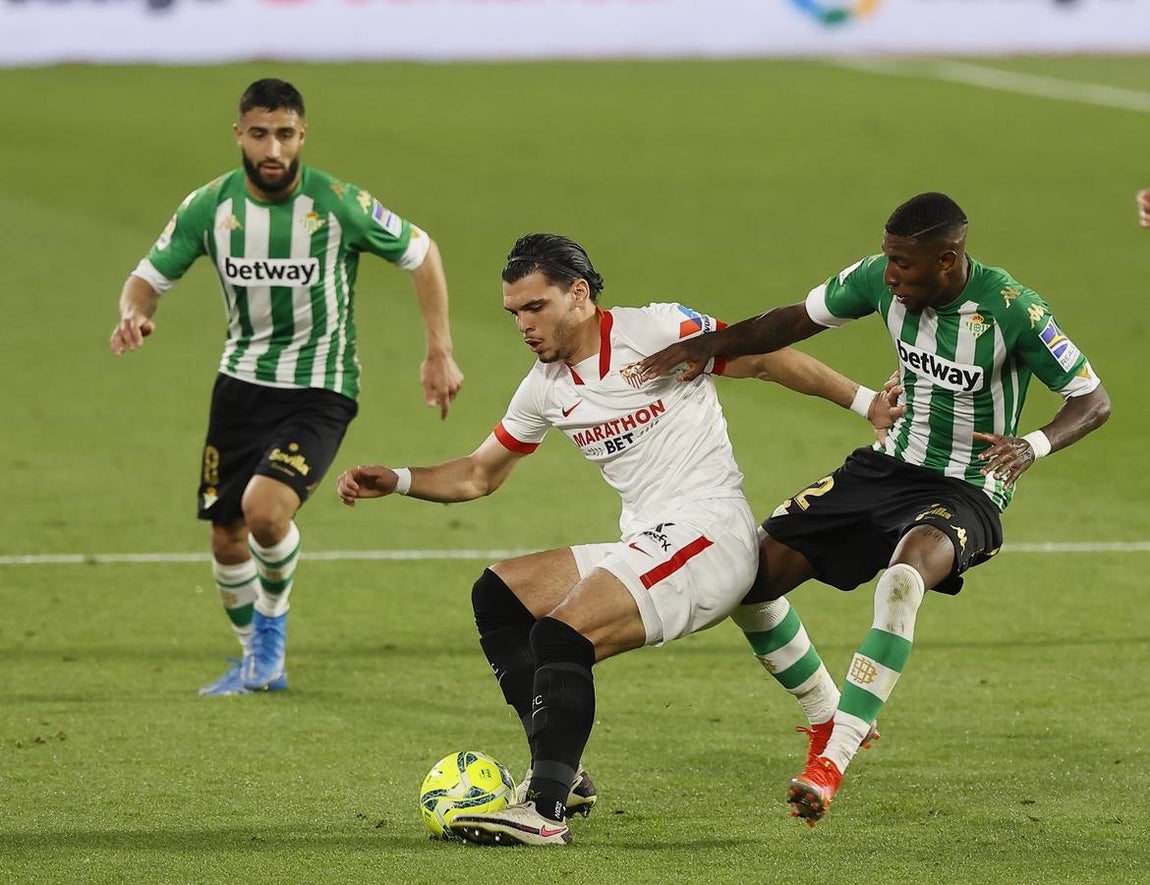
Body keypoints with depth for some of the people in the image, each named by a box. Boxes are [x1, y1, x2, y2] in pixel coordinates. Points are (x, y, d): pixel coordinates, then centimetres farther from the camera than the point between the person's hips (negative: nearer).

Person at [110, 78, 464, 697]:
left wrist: (439, 350, -5)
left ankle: (273, 619, 6)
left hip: (319, 391, -4)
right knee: (226, 537, 8)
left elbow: (420, 253, -2)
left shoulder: (339, 205, -17)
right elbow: (151, 275, 3)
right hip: (242, 381, 4)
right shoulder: (210, 205, -8)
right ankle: (259, 663, 33)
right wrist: (134, 314, -21)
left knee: (264, 509, -26)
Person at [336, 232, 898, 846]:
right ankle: (560, 775, -1)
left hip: (707, 533, -8)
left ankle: (545, 810, -28)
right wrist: (395, 482, 9)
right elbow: (479, 475, 24)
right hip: (642, 547, 8)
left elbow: (766, 360, -2)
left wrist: (866, 402, -5)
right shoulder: (545, 387, 13)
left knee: (561, 636, -24)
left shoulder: (655, 330, -7)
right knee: (497, 595, 2)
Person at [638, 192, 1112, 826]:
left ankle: (832, 760, -37)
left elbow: (1093, 400, -14)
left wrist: (1033, 446, -34)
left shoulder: (1012, 310, -21)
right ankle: (827, 717, 22)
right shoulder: (882, 279, -8)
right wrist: (709, 345, -6)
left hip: (967, 489, -6)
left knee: (902, 581, -39)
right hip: (890, 465, 6)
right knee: (754, 576, -3)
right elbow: (799, 320, 7)